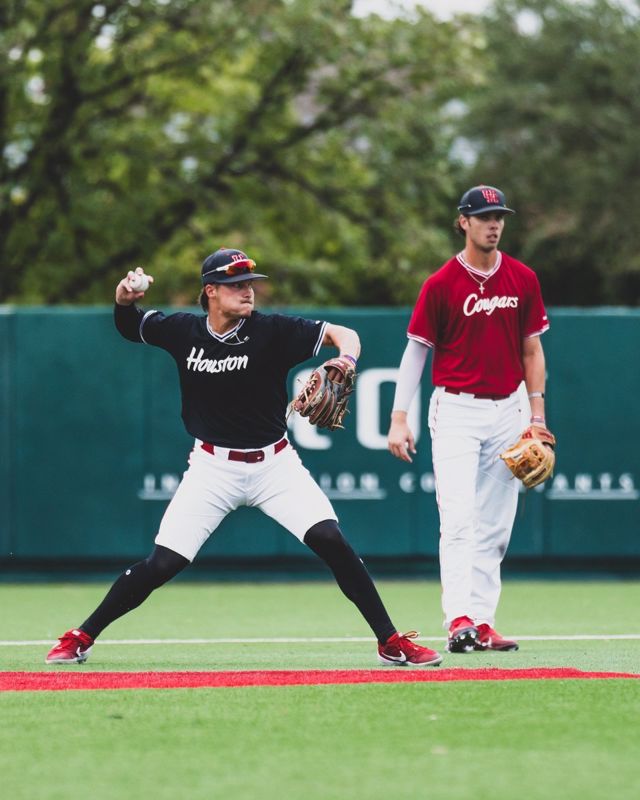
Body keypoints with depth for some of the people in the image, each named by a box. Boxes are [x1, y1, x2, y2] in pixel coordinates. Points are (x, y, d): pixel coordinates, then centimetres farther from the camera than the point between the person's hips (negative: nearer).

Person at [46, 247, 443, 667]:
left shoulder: (272, 331, -11)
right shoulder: (184, 331, -5)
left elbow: (344, 334, -12)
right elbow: (129, 326, 14)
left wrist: (345, 362, -35)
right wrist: (125, 299, -9)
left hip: (275, 463, 0)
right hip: (212, 467, 0)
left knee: (330, 540, -16)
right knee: (162, 564, -7)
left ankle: (391, 642, -6)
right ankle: (81, 638, 10)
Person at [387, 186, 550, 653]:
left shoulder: (523, 280, 6)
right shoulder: (441, 284, -5)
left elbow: (531, 349, 11)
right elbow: (416, 350, -1)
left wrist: (537, 415, 6)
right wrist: (400, 418, -7)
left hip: (508, 411, 4)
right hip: (456, 410, -4)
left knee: (495, 526, 6)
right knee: (458, 518, -15)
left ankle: (483, 623, 10)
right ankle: (459, 621, -23)